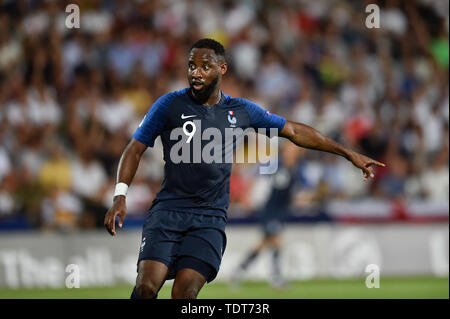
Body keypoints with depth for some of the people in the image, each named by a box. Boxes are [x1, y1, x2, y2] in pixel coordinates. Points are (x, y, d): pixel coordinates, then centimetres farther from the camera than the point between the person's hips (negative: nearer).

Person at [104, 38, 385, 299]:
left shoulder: (241, 111, 11)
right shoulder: (170, 105, 3)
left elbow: (294, 131, 19)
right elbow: (135, 149, 5)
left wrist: (349, 154, 20)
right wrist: (120, 196, -9)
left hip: (210, 219, 1)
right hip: (168, 210, -1)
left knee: (186, 291, -18)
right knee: (148, 285, -20)